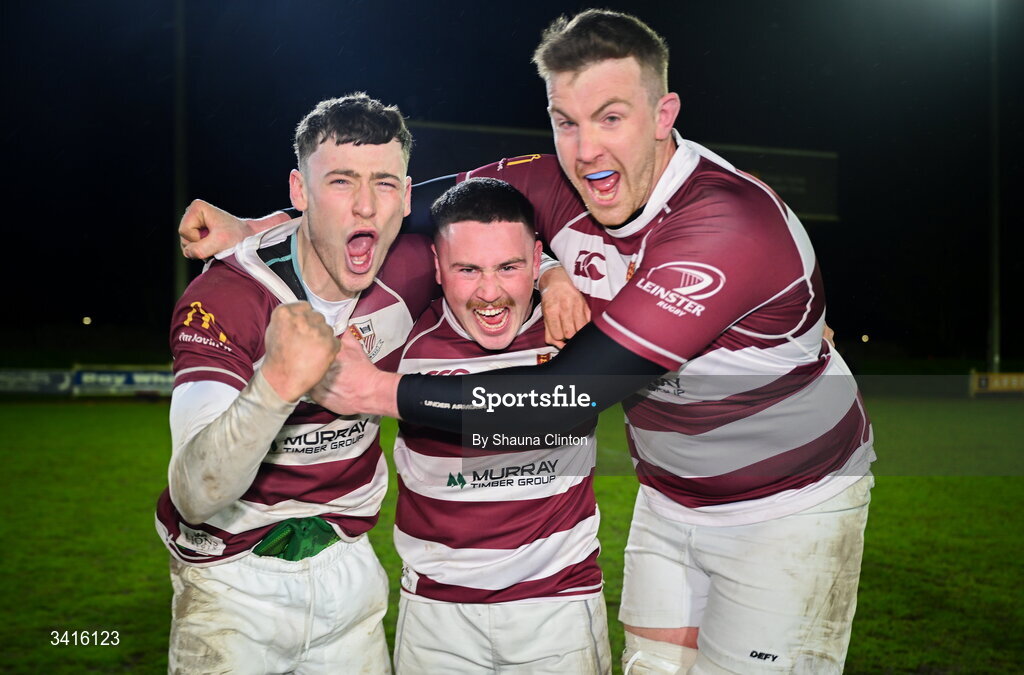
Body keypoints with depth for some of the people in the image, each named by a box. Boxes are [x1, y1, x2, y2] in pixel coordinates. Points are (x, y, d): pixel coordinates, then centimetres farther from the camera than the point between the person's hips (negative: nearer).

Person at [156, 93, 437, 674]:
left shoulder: (415, 269, -13)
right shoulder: (224, 299, -25)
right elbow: (195, 497, -34)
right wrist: (277, 383, -51)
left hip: (348, 570, 4)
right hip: (233, 584, -4)